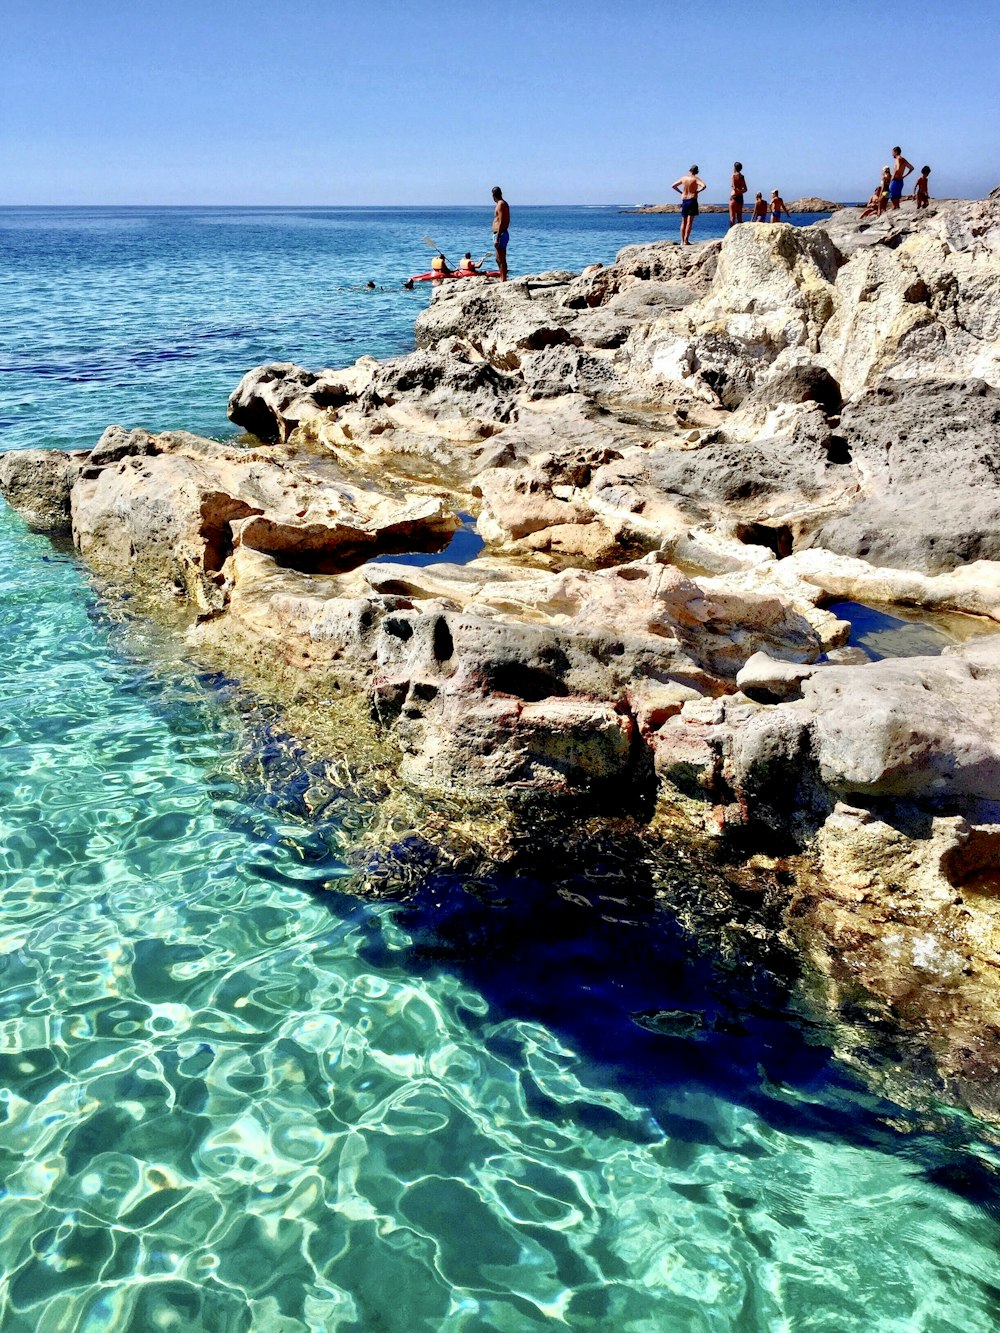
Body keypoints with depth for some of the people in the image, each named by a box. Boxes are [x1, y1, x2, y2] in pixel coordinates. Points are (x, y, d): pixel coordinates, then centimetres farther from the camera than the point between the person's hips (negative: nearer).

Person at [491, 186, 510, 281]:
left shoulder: (501, 204, -13)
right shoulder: (504, 204, 16)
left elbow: (501, 222, -20)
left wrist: (497, 238, -23)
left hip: (500, 234, -10)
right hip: (503, 233, 10)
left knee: (501, 259, -8)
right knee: (499, 259, 17)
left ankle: (503, 280, -7)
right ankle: (502, 279, 23)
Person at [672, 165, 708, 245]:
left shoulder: (683, 178, 6)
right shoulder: (695, 178, -6)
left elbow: (673, 186, 14)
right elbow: (704, 186, -20)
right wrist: (698, 191, -5)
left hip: (684, 201, 4)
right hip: (692, 200, -4)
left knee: (683, 222, 9)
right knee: (689, 222, -5)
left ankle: (682, 241, 7)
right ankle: (686, 240, -11)